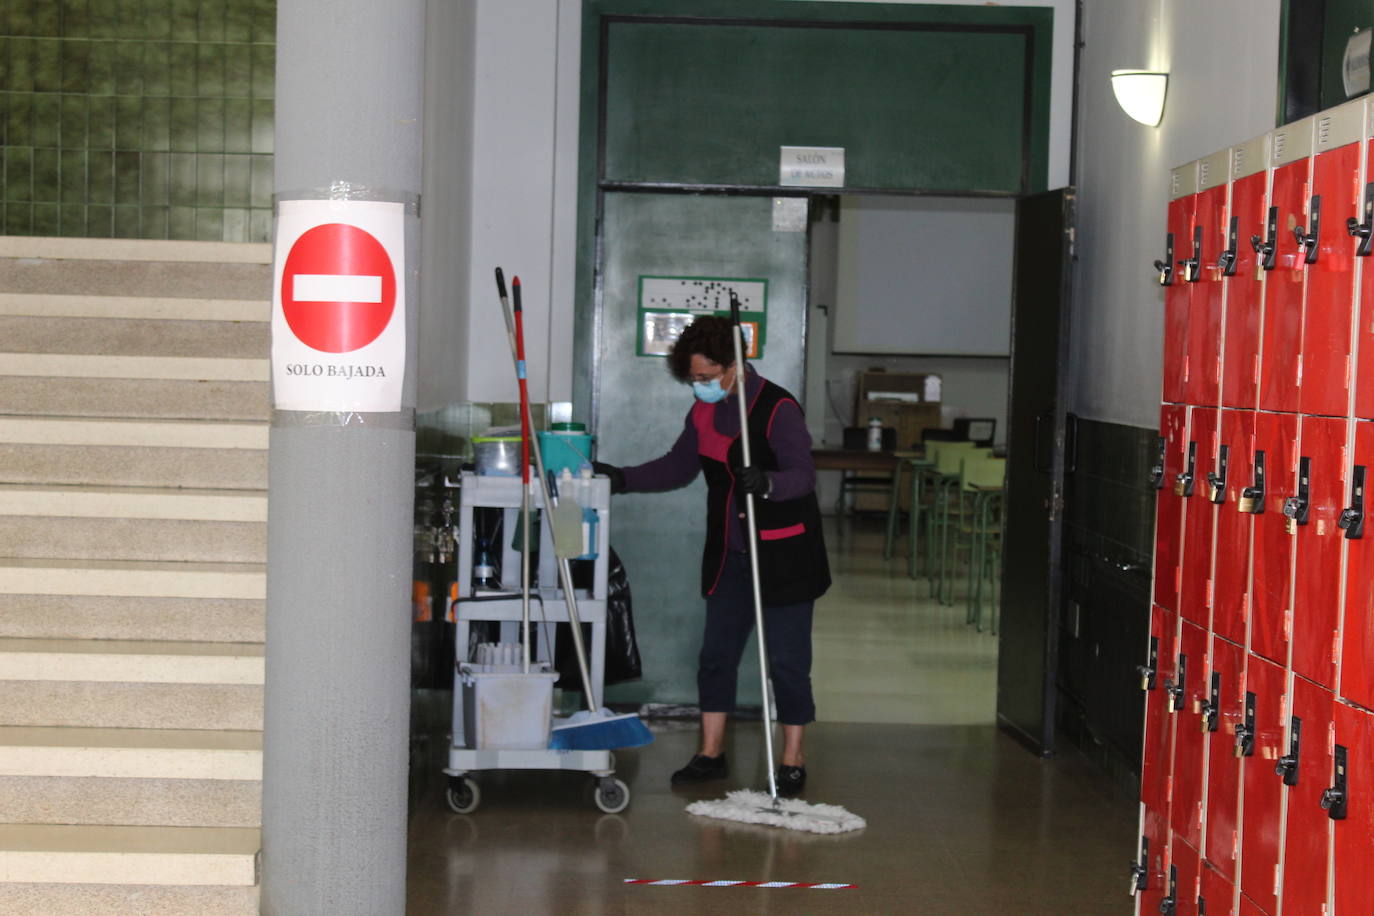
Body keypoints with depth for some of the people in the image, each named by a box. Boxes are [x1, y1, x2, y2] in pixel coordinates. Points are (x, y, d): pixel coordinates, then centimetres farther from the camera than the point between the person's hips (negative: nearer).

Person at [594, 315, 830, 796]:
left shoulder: (778, 408, -16)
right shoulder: (704, 412, 6)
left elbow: (802, 475, -24)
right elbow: (677, 467, 18)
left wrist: (767, 483, -44)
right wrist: (622, 479, 8)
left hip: (783, 555, -7)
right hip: (729, 554, 7)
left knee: (787, 658, -1)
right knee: (716, 652, 9)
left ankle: (793, 761, 9)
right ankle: (710, 753, 18)